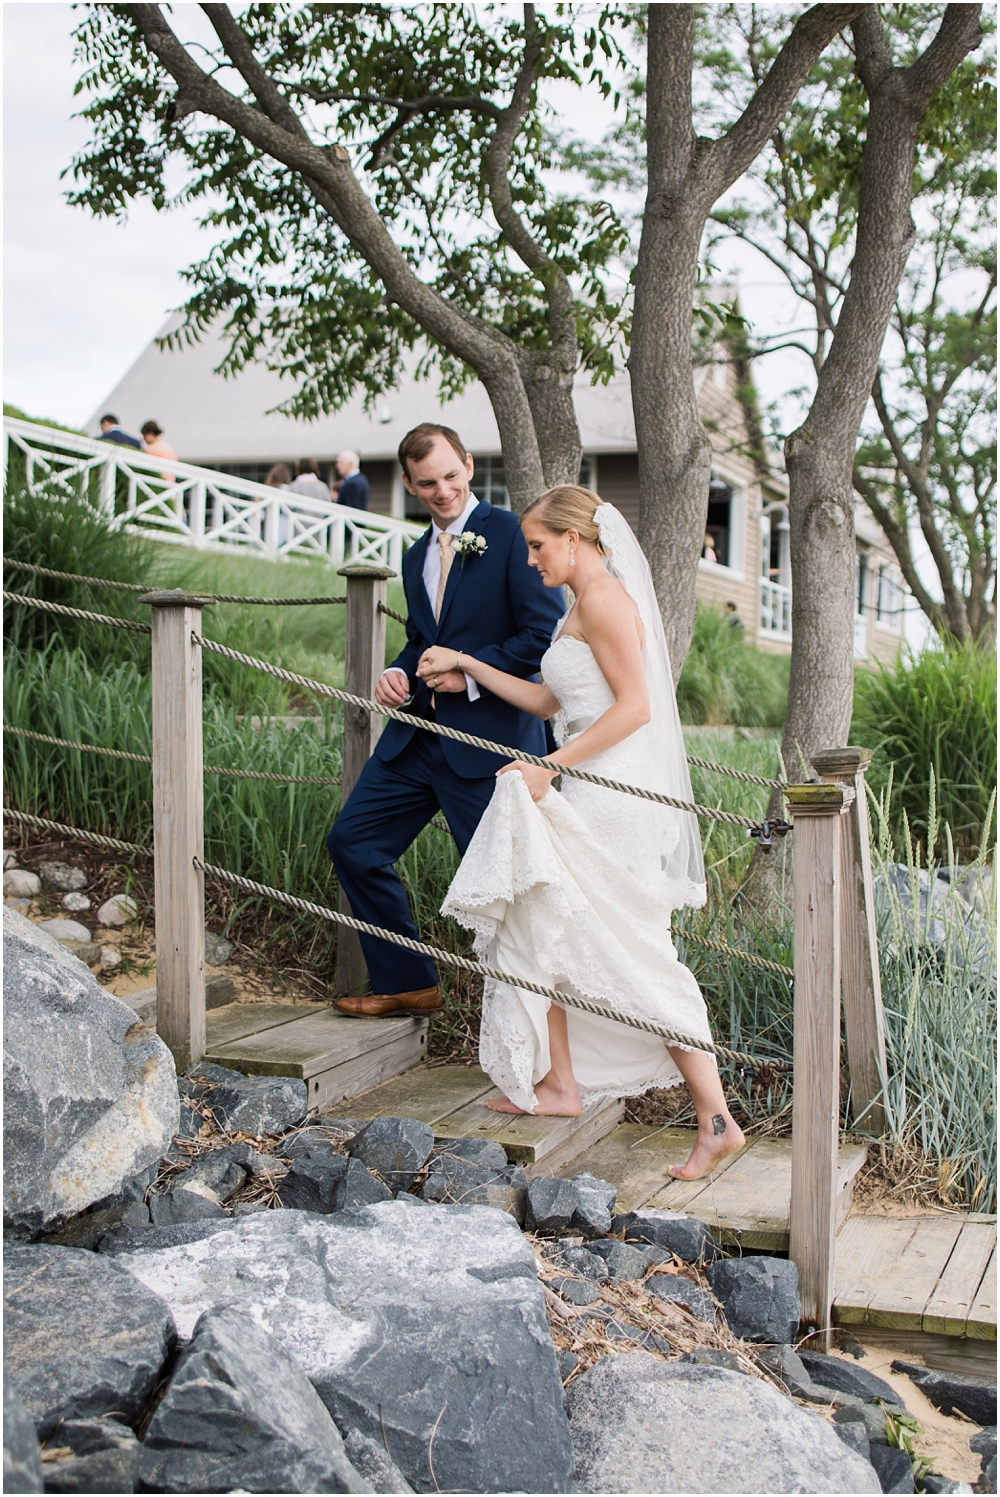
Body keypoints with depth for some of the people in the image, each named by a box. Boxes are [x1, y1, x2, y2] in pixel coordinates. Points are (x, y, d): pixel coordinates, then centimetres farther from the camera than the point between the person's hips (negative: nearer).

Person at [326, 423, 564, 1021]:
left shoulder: (510, 533, -8)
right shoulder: (417, 557, 16)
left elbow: (546, 633, -14)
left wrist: (472, 673, -16)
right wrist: (398, 672, 5)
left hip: (490, 738, -8)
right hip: (418, 737, 8)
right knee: (352, 841, 8)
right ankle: (408, 982, 21)